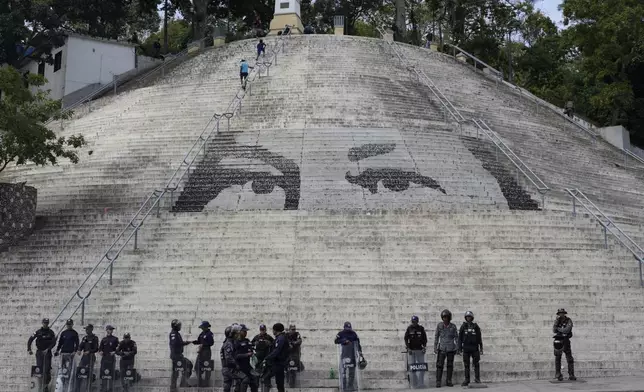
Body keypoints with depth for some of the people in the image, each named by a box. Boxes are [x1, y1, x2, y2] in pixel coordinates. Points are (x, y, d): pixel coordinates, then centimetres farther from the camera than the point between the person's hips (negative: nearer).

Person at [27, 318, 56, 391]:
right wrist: (29, 349, -10)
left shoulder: (51, 332, 2)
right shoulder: (38, 332, 2)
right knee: (39, 367, -4)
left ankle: (46, 384, 0)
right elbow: (30, 340, 0)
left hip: (47, 352, -1)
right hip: (39, 351, 1)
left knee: (46, 368, -7)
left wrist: (48, 349, -16)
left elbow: (54, 342, -4)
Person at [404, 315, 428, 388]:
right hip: (411, 350, -1)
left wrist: (424, 347, -2)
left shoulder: (421, 328, 5)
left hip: (419, 350, 1)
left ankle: (421, 383, 2)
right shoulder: (409, 328, 2)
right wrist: (408, 348, -8)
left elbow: (425, 338, 9)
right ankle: (414, 383, 1)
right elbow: (406, 339, 2)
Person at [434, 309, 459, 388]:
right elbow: (436, 336, 3)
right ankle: (438, 382, -3)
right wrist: (435, 347, 0)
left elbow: (456, 337, 5)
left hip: (451, 348, 1)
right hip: (442, 348, -1)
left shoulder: (453, 326, 0)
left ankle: (448, 381, 14)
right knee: (439, 365, -6)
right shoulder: (439, 325, -1)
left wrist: (457, 348, -2)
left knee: (450, 365, 6)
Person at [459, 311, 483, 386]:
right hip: (466, 348, 1)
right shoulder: (463, 326, 4)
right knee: (466, 364, 2)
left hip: (474, 347, -1)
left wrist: (481, 348, 2)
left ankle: (477, 379, 3)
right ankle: (467, 379, 7)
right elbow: (460, 338, 5)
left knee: (476, 364, -4)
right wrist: (460, 348, -1)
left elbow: (479, 338, 5)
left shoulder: (475, 326, 3)